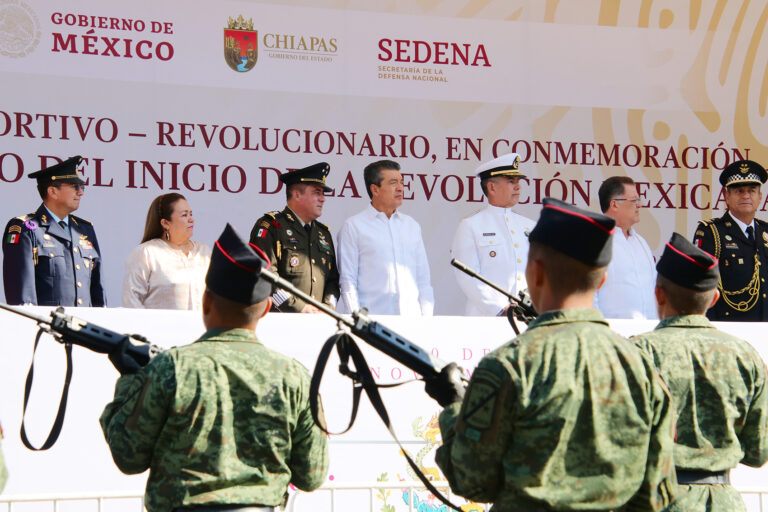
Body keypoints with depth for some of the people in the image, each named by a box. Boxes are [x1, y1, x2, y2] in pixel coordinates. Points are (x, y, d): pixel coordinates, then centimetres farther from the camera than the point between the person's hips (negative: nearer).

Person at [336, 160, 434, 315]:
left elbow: (423, 278, 18)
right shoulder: (353, 226, 3)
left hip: (412, 320, 4)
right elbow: (347, 280, -1)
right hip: (372, 319, -4)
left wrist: (427, 320, 8)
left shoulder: (412, 226, 18)